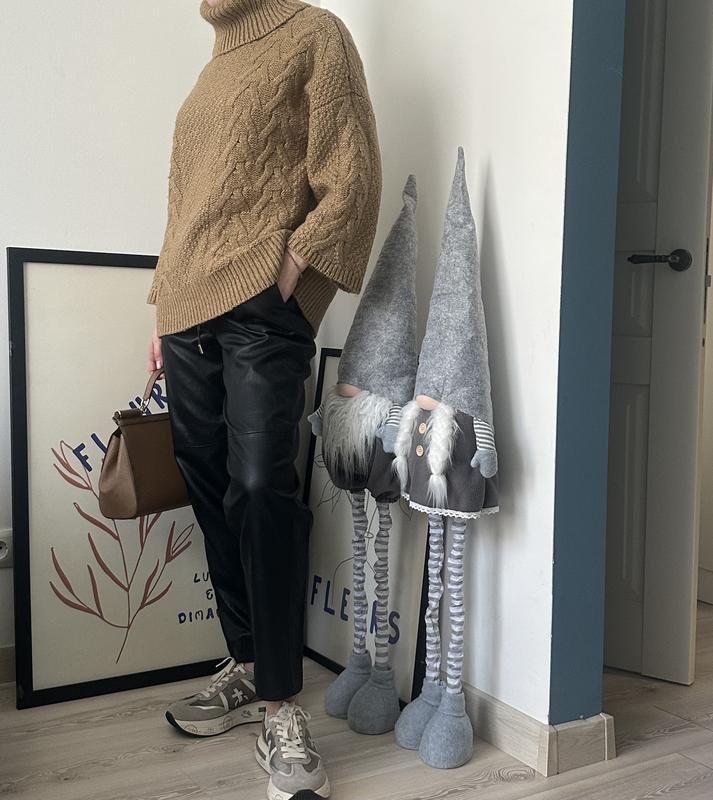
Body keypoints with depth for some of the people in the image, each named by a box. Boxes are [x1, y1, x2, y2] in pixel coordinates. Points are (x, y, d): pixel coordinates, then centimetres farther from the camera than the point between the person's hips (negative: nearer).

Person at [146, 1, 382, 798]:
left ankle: (282, 712, -5)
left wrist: (289, 271, -14)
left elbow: (351, 180, -5)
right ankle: (246, 668, 19)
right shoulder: (215, 68, 26)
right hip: (190, 311, 7)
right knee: (212, 491, 6)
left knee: (260, 490, -14)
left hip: (262, 308, -7)